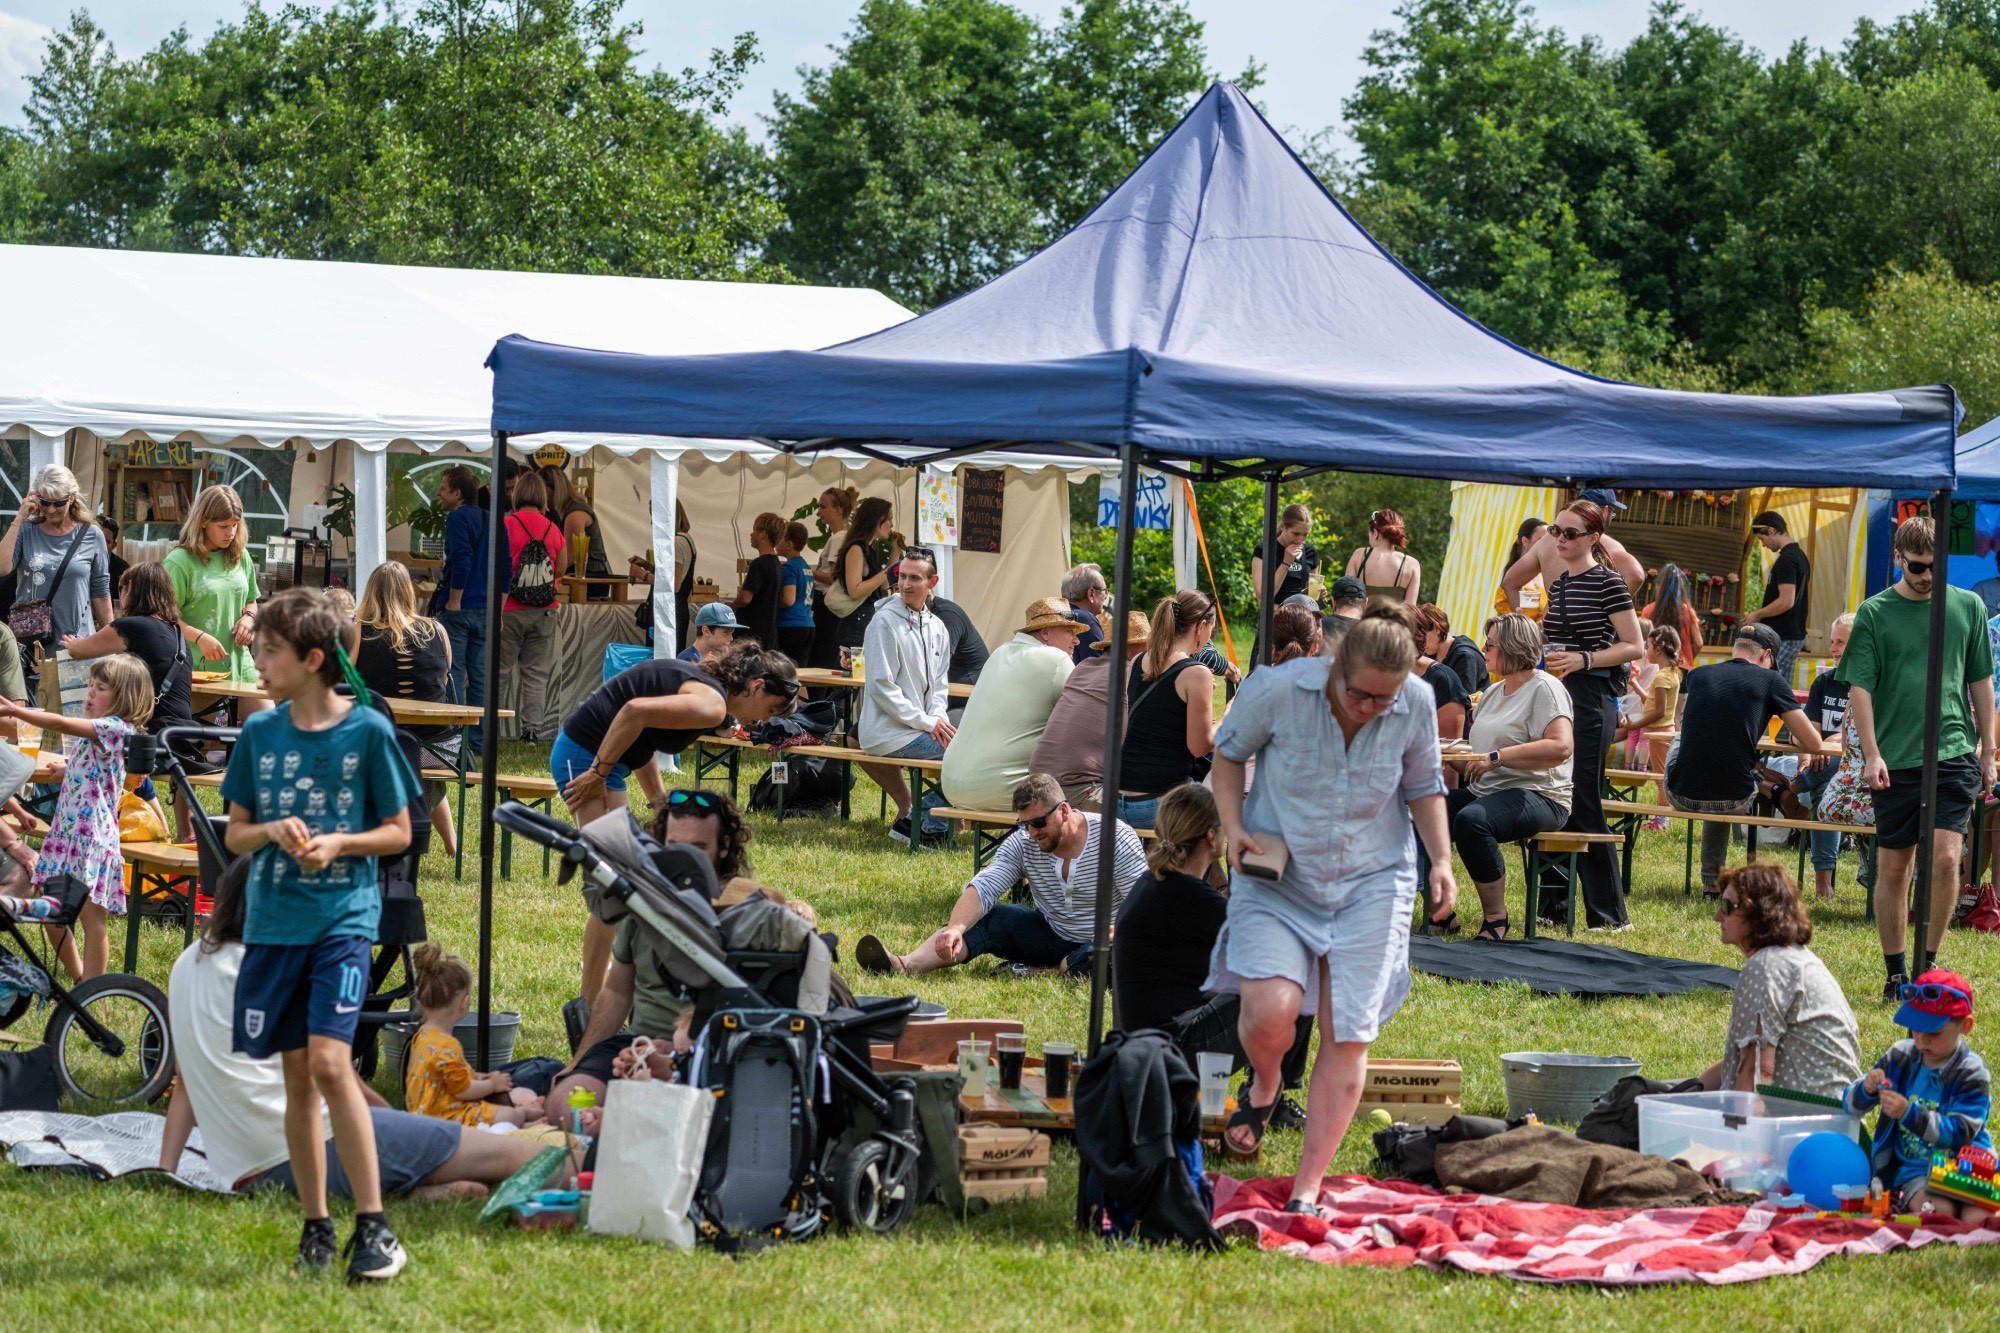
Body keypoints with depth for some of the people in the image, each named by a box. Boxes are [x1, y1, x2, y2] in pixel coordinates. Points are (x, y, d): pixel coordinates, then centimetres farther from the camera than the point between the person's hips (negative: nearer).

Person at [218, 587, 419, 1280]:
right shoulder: (259, 734, 6)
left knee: (330, 1062, -17)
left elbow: (399, 832, 2)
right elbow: (234, 833, 12)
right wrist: (273, 831, -9)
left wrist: (338, 843, -14)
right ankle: (315, 1225, 17)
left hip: (343, 917, -4)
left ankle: (374, 1225, -12)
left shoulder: (368, 731, -4)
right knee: (297, 1075, 7)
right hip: (273, 923, 4)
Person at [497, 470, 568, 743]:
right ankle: (533, 728, 4)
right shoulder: (552, 529, 1)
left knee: (499, 670, 3)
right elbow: (562, 568, 7)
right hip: (544, 612, 3)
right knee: (537, 674, 7)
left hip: (510, 609, -3)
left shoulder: (506, 525, -9)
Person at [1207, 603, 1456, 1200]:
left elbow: (1423, 787, 10)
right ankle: (1264, 1086, 16)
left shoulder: (1417, 707, -10)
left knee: (1349, 1036, -4)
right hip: (1278, 876, -2)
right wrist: (1234, 827, -11)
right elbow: (1228, 753, 3)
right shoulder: (1279, 690, -18)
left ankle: (1307, 1190, 7)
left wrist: (1441, 860, -3)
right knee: (1269, 1012, -22)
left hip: (1371, 883, 2)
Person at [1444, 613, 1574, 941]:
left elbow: (1562, 747, -22)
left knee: (1471, 820, -37)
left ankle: (1496, 917, -24)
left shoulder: (1544, 688, -5)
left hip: (1537, 796, -8)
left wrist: (1497, 757, -21)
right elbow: (1474, 763, 23)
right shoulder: (1493, 692, 21)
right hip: (1483, 791, 8)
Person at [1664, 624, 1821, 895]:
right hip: (1734, 800, -2)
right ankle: (1712, 881, 43)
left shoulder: (1697, 675, 9)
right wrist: (1794, 739, 24)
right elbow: (1812, 744, -1)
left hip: (1682, 797, 2)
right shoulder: (1770, 680, -1)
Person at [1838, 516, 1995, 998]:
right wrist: (1871, 755, -11)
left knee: (1944, 858, -13)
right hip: (1895, 760, 0)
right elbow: (1859, 688, -2)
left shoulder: (1967, 607, 6)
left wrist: (1987, 751, 14)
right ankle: (1895, 972, 15)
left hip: (1953, 754, 0)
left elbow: (1980, 682, 14)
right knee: (1893, 868, 5)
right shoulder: (1874, 613, 0)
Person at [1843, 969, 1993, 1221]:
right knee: (1939, 1210, -31)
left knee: (1977, 1218, -28)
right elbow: (1851, 1107, 12)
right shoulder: (1901, 1057, 5)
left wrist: (1909, 1113, -26)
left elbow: (1958, 1133, -16)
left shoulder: (1971, 1072, -6)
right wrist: (1866, 1090, -13)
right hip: (1914, 1170, 0)